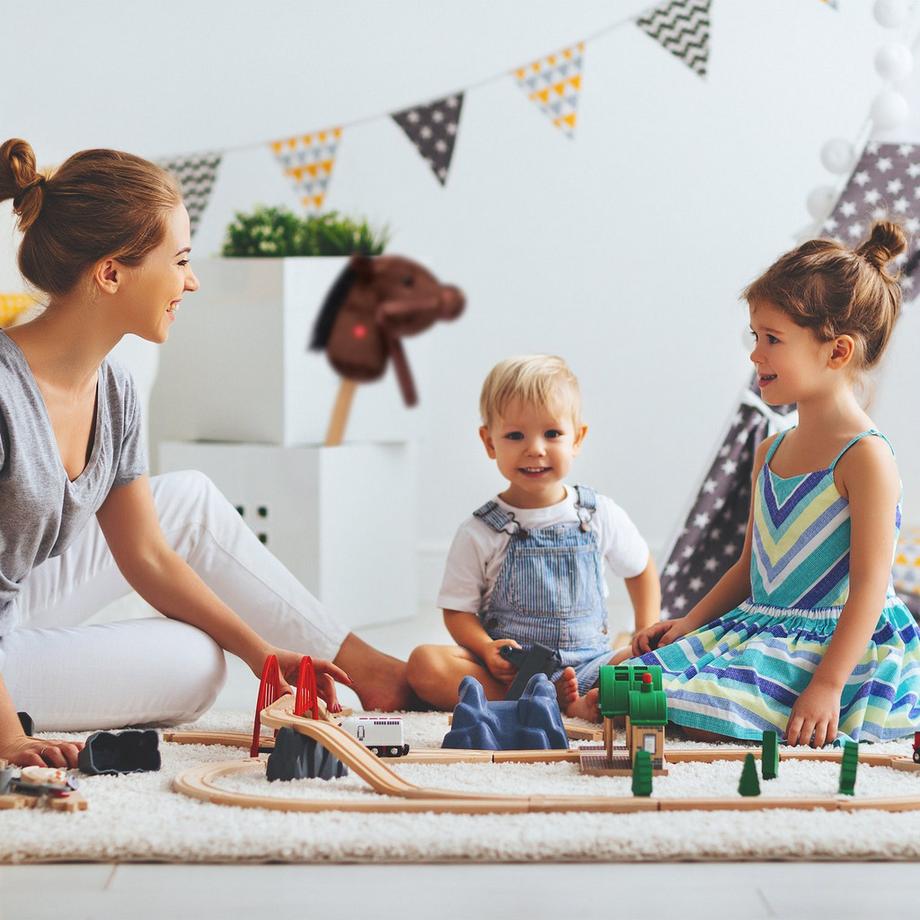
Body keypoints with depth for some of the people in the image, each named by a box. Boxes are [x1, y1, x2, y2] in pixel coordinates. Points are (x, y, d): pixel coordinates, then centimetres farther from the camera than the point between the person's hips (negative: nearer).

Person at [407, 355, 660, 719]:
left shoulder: (600, 515, 6)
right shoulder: (479, 533, 0)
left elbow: (641, 569, 23)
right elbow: (458, 610, 2)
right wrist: (488, 649, -18)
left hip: (587, 663, 0)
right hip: (506, 670, 0)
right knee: (425, 663, -29)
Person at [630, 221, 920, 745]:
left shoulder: (865, 456, -14)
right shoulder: (771, 452, 13)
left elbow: (870, 583, -18)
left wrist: (827, 685, -25)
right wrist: (688, 624, 11)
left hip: (837, 646, -8)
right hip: (759, 630, 8)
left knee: (704, 715, -31)